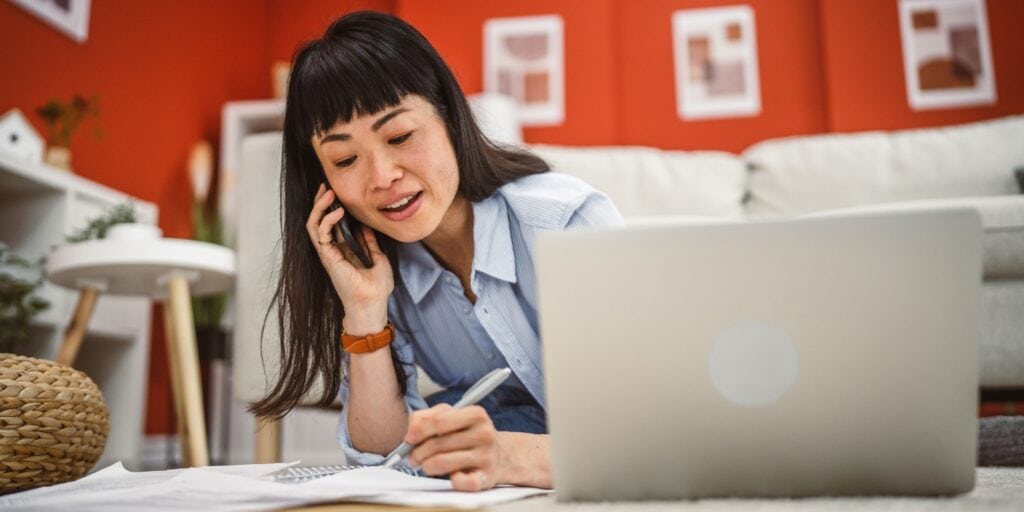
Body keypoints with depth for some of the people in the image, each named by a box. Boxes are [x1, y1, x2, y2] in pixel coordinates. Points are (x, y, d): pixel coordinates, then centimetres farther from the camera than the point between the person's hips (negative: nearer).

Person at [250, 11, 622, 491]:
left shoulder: (574, 224, -21)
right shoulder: (381, 270, -6)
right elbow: (379, 453, -9)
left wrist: (510, 456, -44)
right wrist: (365, 311, -22)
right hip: (502, 498, 3)